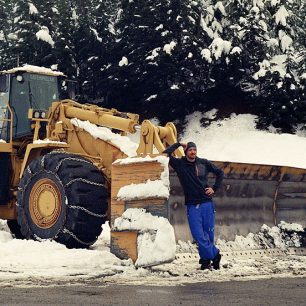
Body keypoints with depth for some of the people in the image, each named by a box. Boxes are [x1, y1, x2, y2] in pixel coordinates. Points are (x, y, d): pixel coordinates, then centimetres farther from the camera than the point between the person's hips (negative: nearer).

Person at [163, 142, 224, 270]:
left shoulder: (204, 163, 7)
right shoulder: (180, 164, 2)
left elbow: (219, 172, 20)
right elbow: (166, 154, -12)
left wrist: (214, 188, 10)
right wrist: (178, 144, -4)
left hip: (207, 203, 2)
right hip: (192, 205, -1)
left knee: (209, 233, 4)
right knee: (199, 234, -8)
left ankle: (206, 258, 17)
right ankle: (214, 255, 4)